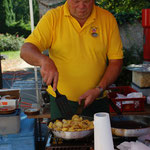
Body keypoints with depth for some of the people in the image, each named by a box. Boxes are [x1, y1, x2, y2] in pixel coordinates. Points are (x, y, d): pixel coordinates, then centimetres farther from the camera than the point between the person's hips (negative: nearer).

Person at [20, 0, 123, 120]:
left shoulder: (108, 19, -3)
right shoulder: (53, 17, -6)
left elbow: (116, 61, -2)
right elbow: (26, 50, -12)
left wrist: (99, 89, -14)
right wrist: (44, 60, -33)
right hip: (61, 100, -1)